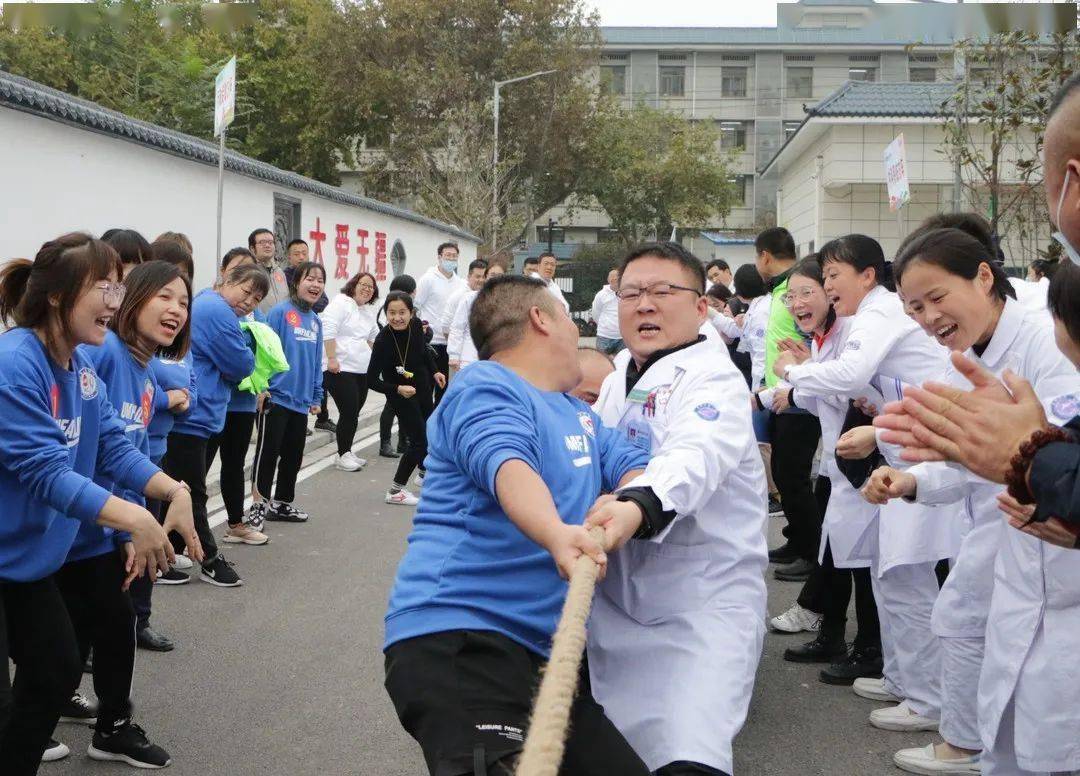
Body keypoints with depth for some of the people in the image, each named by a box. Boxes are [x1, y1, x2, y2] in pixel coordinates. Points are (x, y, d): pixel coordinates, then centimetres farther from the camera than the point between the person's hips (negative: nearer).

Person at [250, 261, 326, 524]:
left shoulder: (316, 321, 10)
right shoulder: (281, 312, -12)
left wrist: (316, 397, 15)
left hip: (301, 401, 7)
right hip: (275, 396, -7)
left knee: (293, 454, 15)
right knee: (268, 450, -1)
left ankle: (282, 503, 27)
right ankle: (258, 503, 8)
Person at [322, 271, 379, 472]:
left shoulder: (369, 311, 17)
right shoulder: (340, 303, -8)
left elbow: (374, 337, 29)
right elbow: (328, 331, -16)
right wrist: (331, 359, -20)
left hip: (362, 370, 8)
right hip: (340, 369, -8)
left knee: (353, 413, 10)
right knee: (349, 412, -9)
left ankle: (346, 453, 20)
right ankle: (343, 455, 1)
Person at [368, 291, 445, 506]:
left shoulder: (415, 325, -15)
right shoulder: (383, 341, -29)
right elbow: (372, 380, -26)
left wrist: (434, 371, 8)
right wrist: (398, 389, -36)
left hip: (422, 388, 6)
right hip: (401, 396, -6)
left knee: (429, 433, 24)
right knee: (419, 441, -8)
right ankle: (395, 491, 4)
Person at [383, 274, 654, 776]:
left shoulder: (579, 415, 25)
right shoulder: (484, 388, -3)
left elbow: (632, 466, 11)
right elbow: (506, 465, -23)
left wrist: (629, 507, -14)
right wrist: (556, 534, -44)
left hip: (544, 650, 9)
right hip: (456, 637, -9)